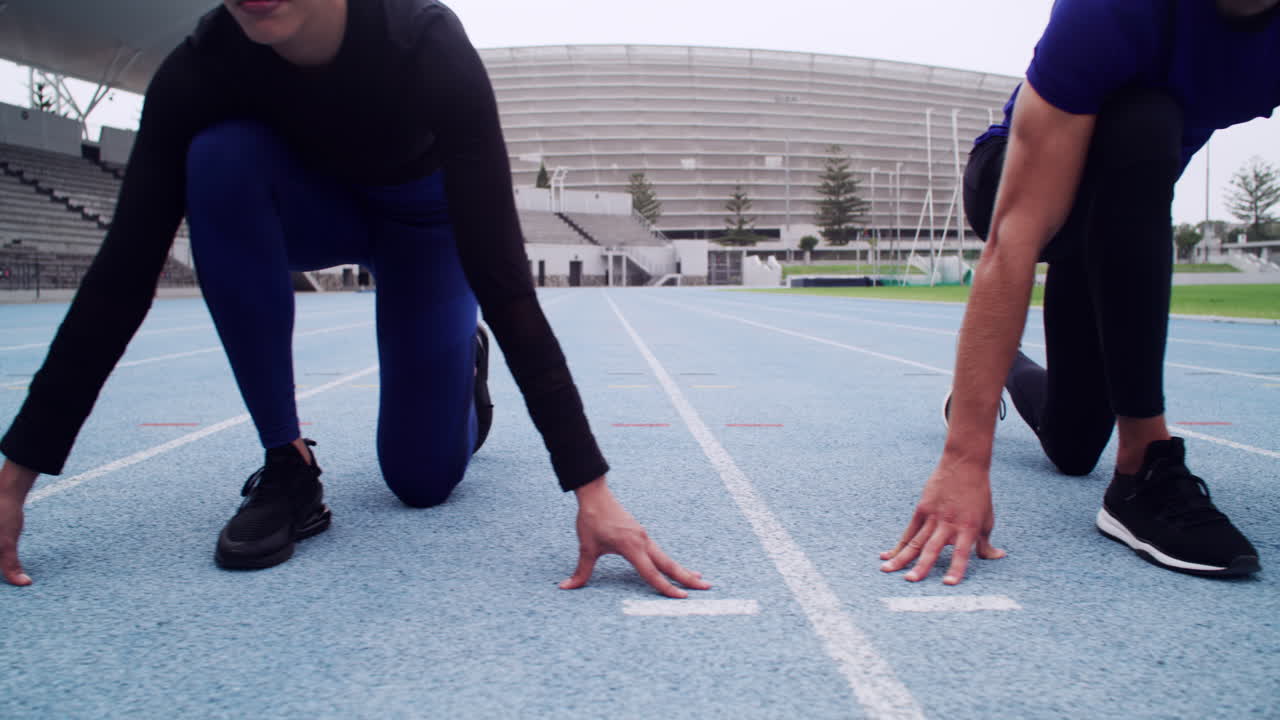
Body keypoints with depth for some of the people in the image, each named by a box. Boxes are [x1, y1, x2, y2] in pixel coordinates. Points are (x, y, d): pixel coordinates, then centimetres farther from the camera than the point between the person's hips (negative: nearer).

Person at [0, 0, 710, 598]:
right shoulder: (199, 69, -29)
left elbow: (498, 268, -42)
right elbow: (124, 270, -27)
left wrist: (591, 487, -45)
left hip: (426, 217, -2)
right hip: (313, 210, 3)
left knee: (423, 478, -8)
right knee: (221, 159, -33)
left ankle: (464, 356, 29)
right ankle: (288, 466, -20)